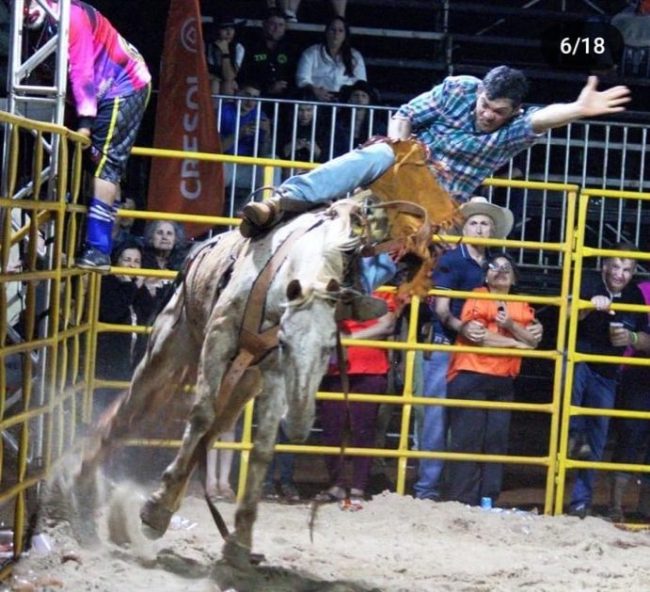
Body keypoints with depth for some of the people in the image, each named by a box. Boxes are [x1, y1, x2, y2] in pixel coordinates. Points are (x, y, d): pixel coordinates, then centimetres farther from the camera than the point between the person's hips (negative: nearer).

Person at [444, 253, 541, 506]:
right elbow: (476, 334, -12)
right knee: (467, 440, -7)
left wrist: (510, 325, -13)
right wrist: (516, 343, -5)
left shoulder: (521, 307, 15)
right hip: (471, 378, -5)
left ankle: (488, 500, 6)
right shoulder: (476, 298, 1)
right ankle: (460, 501, -7)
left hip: (503, 382, 5)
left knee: (496, 440, 3)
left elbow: (533, 340, 5)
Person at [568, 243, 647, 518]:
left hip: (606, 375, 4)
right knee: (576, 371, -40)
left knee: (596, 441, 6)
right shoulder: (589, 284, -11)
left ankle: (581, 500, 16)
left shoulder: (635, 296, 1)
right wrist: (589, 306, -44)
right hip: (578, 360, -4)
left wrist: (632, 338, -13)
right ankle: (575, 436, -25)